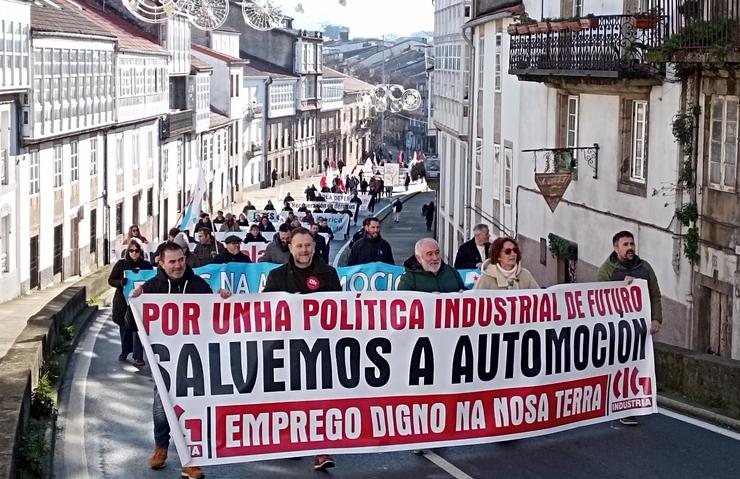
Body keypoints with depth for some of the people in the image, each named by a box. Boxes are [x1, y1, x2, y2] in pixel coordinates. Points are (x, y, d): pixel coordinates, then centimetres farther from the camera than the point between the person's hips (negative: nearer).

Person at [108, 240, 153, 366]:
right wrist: (120, 282, -20)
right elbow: (111, 280, 1)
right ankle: (125, 351, 37)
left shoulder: (147, 265, 1)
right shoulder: (121, 264, 1)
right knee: (124, 328, 15)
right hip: (123, 301, 2)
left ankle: (138, 357, -6)